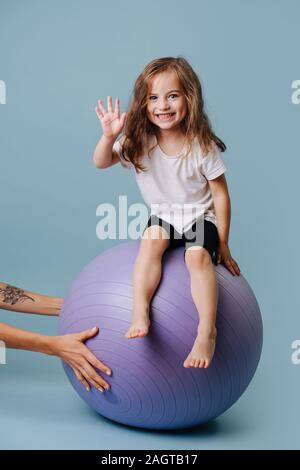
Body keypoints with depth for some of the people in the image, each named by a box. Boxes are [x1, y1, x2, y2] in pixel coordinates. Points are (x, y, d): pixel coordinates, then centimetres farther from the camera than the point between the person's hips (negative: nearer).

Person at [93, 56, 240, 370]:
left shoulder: (202, 145, -16)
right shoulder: (139, 141, -8)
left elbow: (220, 195, -9)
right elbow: (101, 163, -10)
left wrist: (222, 244, -6)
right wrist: (109, 136, -31)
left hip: (200, 217, -2)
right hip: (162, 215, 3)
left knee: (198, 255, -31)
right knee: (151, 239, -30)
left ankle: (207, 332, -29)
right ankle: (139, 314, -31)